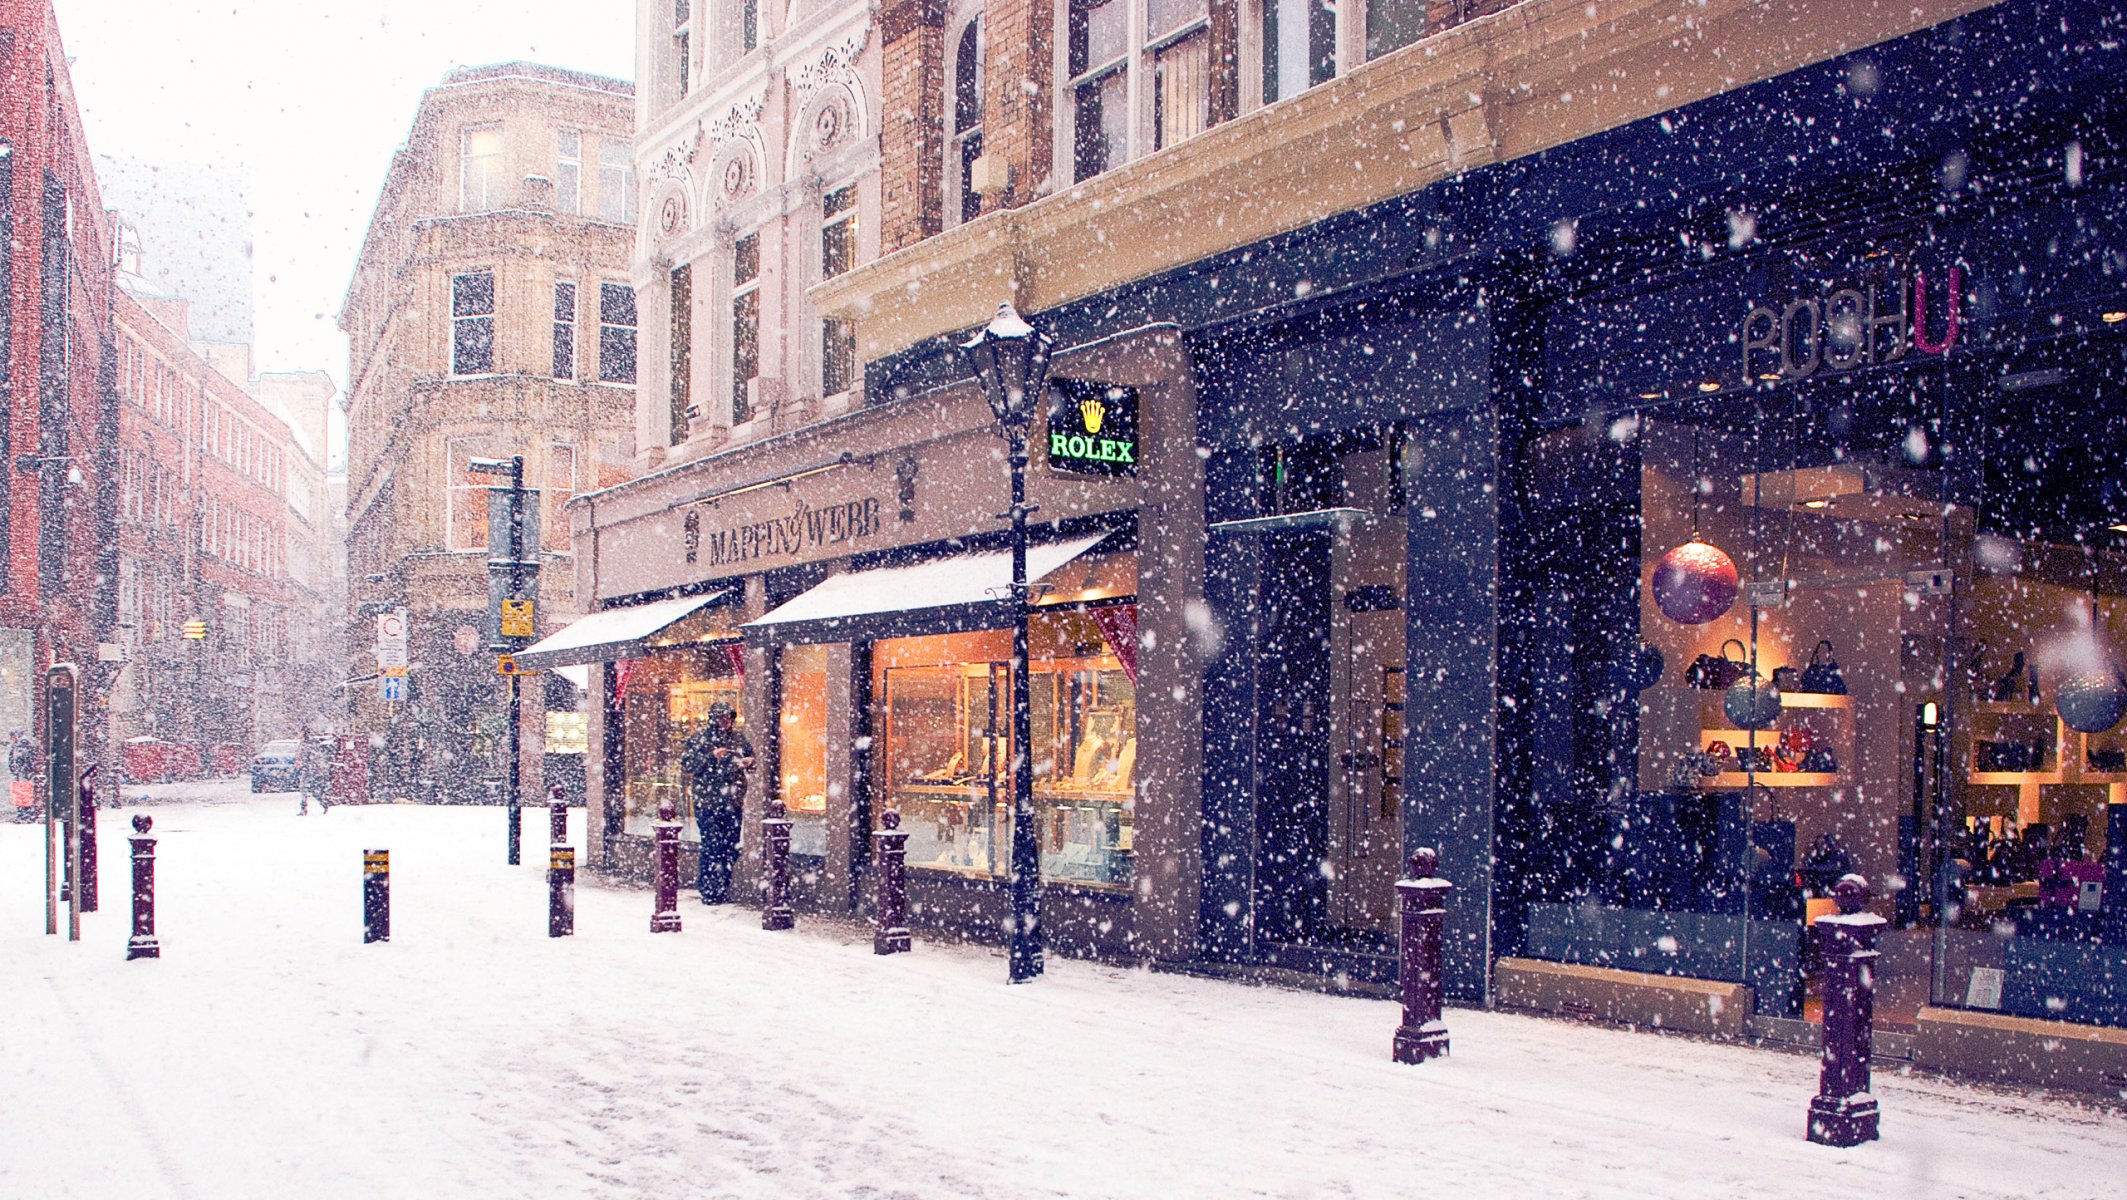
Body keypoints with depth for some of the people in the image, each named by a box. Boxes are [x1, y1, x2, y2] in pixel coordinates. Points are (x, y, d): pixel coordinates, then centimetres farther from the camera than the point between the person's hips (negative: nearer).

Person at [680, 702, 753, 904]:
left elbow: (751, 756, 25)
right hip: (708, 802, -5)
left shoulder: (738, 738, 11)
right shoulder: (700, 739, -3)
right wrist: (711, 756, -21)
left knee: (731, 848, 7)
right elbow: (686, 766, -10)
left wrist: (749, 762, 2)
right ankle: (709, 892, 1)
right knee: (712, 846, -7)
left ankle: (723, 888, 19)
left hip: (733, 802, 5)